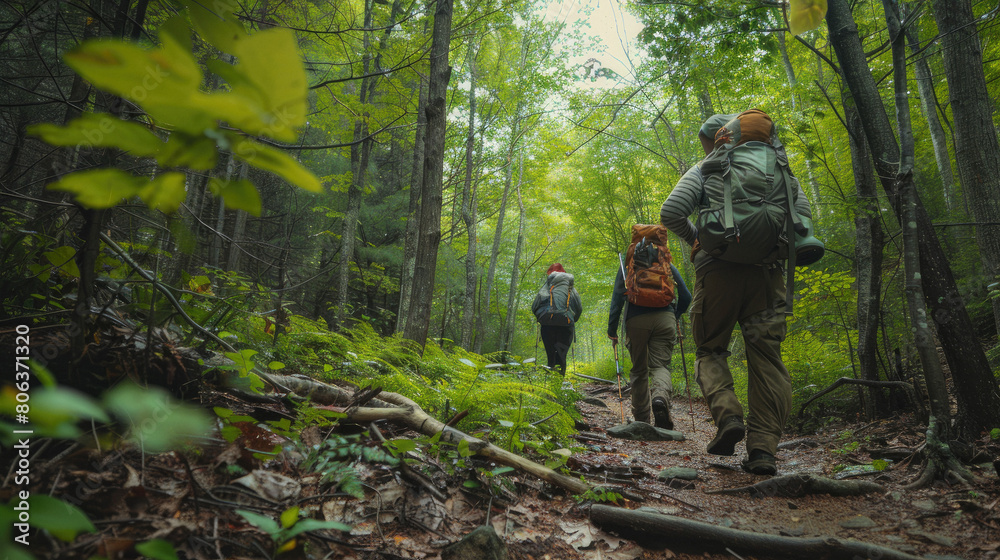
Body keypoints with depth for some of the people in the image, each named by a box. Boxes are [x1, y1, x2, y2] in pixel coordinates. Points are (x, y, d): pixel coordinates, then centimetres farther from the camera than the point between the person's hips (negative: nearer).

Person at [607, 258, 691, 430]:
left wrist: (612, 329, 3)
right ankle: (660, 395, -33)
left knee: (639, 370, 11)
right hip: (665, 318, 1)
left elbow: (618, 297, 3)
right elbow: (685, 296, 17)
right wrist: (674, 316, 35)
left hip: (636, 320, 0)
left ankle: (641, 418, 14)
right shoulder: (668, 265, 19)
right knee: (660, 365, 0)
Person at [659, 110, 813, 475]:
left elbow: (670, 213, -8)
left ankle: (727, 414, -12)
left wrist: (695, 239, 8)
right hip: (766, 271, 3)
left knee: (710, 350, 12)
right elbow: (802, 212, 8)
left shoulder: (704, 170, 7)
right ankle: (763, 448, -3)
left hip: (718, 270, -2)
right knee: (766, 357, 3)